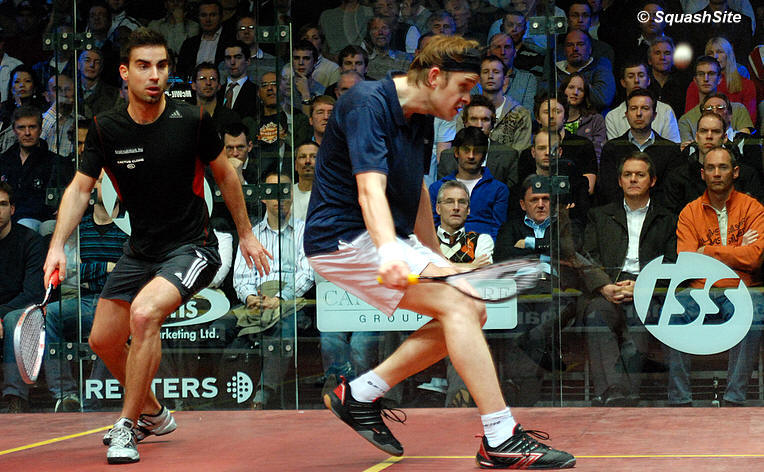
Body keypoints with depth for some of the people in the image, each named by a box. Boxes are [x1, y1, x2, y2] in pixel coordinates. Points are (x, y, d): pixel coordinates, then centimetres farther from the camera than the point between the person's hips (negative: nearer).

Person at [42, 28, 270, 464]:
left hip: (192, 247, -5)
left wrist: (246, 233, 10)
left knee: (144, 314, -29)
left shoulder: (192, 121, -12)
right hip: (141, 250, 5)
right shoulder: (106, 129, -7)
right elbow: (80, 188, -1)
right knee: (103, 340, 9)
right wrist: (58, 245, -15)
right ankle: (152, 414, 36)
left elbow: (224, 173, 4)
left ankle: (127, 428, -16)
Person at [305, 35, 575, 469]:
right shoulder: (368, 104, -19)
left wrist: (436, 262, 30)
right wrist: (389, 253, -49)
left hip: (391, 240, 10)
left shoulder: (420, 119, 10)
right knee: (458, 305, -21)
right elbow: (370, 190, -33)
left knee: (471, 311, 2)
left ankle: (360, 395, 7)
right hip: (344, 237, -10)